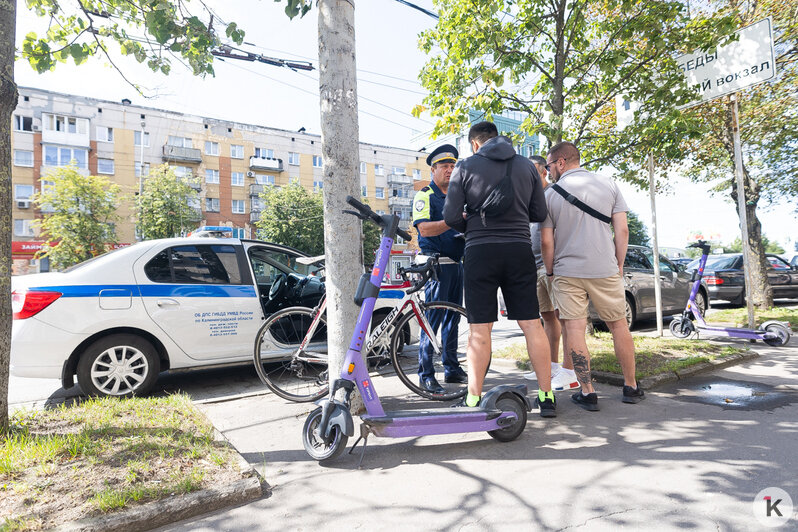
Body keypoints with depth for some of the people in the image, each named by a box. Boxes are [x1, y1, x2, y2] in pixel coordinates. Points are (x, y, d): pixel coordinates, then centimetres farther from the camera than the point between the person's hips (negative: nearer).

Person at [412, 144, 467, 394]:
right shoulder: (424, 195, -4)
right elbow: (425, 229, -18)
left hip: (456, 263, 8)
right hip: (436, 264, -7)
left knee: (452, 317, 11)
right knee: (432, 319, -7)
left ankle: (452, 369, 21)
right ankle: (425, 374, 1)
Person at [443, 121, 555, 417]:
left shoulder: (466, 166, 2)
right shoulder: (527, 166, 11)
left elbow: (451, 217, -3)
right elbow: (540, 214, 11)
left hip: (480, 250, -2)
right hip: (520, 250, 3)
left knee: (479, 329, 2)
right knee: (532, 325, 8)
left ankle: (474, 400, 8)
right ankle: (546, 397, 14)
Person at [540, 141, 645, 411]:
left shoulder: (551, 194, -2)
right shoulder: (608, 184, 6)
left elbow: (546, 242, -3)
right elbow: (622, 230, 3)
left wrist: (550, 271, 10)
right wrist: (619, 265, 11)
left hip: (567, 271, -3)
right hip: (605, 270, 3)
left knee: (573, 329, 1)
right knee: (619, 325, 15)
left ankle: (588, 392, 2)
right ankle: (631, 387, 25)